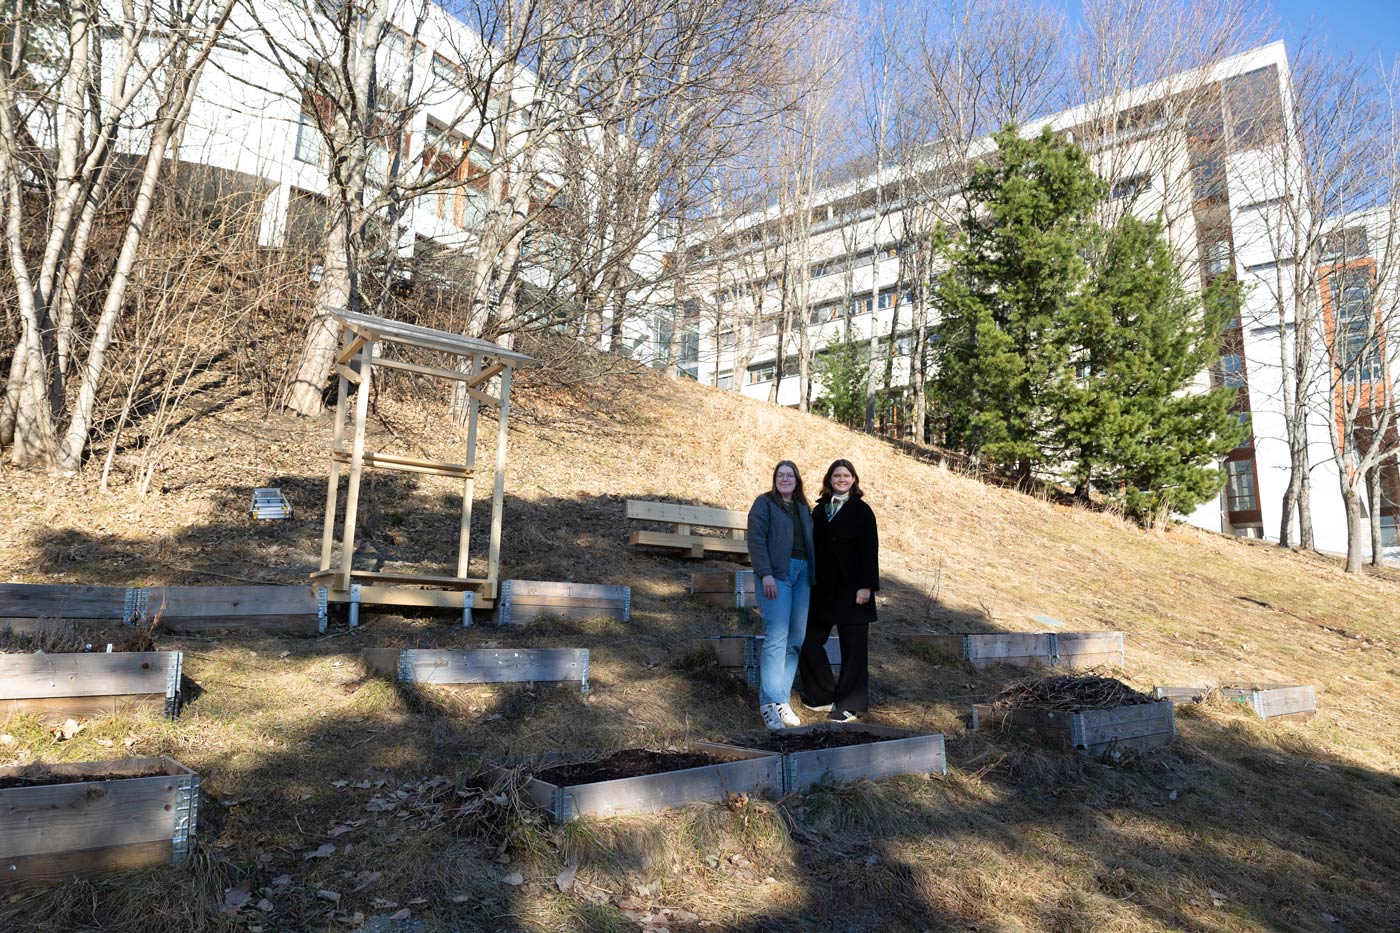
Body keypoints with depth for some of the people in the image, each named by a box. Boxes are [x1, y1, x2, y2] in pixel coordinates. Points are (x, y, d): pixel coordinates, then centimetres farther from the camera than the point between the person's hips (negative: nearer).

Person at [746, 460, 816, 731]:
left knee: (796, 640, 2)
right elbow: (756, 539, -6)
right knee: (777, 637, -13)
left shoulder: (803, 508, 21)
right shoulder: (764, 503, 4)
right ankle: (770, 703, -10)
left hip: (802, 574, 6)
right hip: (775, 575, -6)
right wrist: (765, 574, -17)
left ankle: (782, 700, 7)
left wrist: (814, 578, 14)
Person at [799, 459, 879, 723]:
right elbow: (813, 547, 12)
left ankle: (850, 705, 13)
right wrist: (810, 583, 8)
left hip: (851, 588, -5)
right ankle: (824, 696, 22)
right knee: (809, 642, 5)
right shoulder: (819, 510, 12)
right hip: (822, 589, 5)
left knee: (852, 648, 1)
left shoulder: (861, 510, -1)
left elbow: (870, 549, -6)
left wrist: (867, 585, -14)